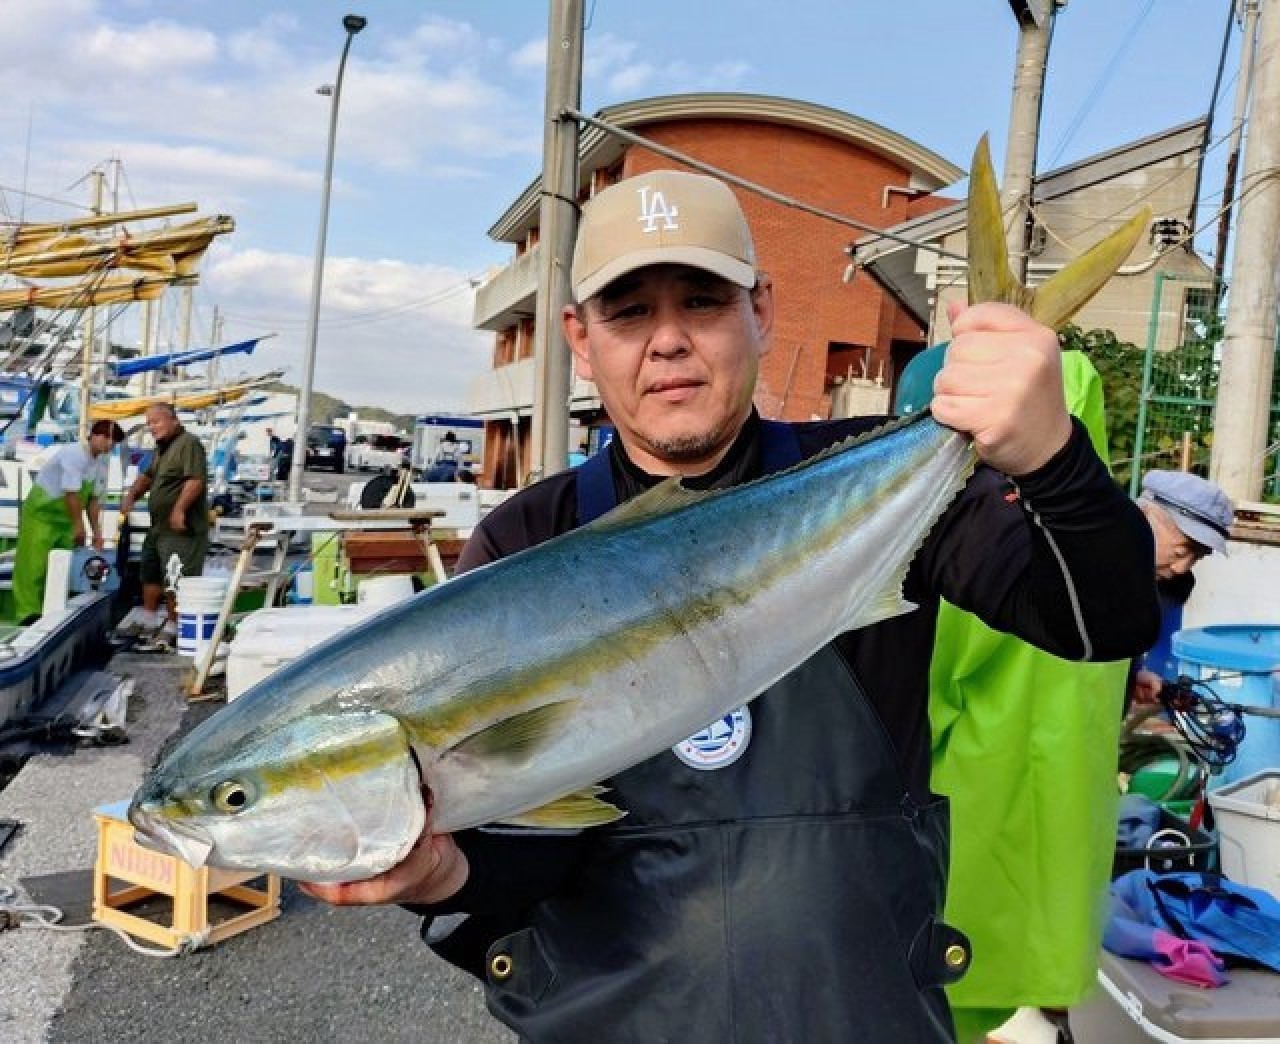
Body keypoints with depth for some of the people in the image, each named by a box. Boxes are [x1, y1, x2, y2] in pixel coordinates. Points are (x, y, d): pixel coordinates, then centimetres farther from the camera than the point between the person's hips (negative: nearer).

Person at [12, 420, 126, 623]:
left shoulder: (102, 462, 1)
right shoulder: (74, 454, -24)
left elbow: (94, 499, 4)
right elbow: (71, 492, -25)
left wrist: (96, 531, 1)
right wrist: (78, 525, -20)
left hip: (65, 517, 8)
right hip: (41, 512, -8)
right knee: (34, 563, -9)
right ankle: (29, 612, -9)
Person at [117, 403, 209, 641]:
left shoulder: (188, 443, -15)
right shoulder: (161, 448, 18)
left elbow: (196, 480, -26)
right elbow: (148, 476, 29)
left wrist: (180, 509, -31)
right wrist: (131, 496, 13)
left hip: (181, 529, -11)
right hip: (159, 526, 11)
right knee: (149, 571, 21)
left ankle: (173, 625, 0)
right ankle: (148, 615, 35)